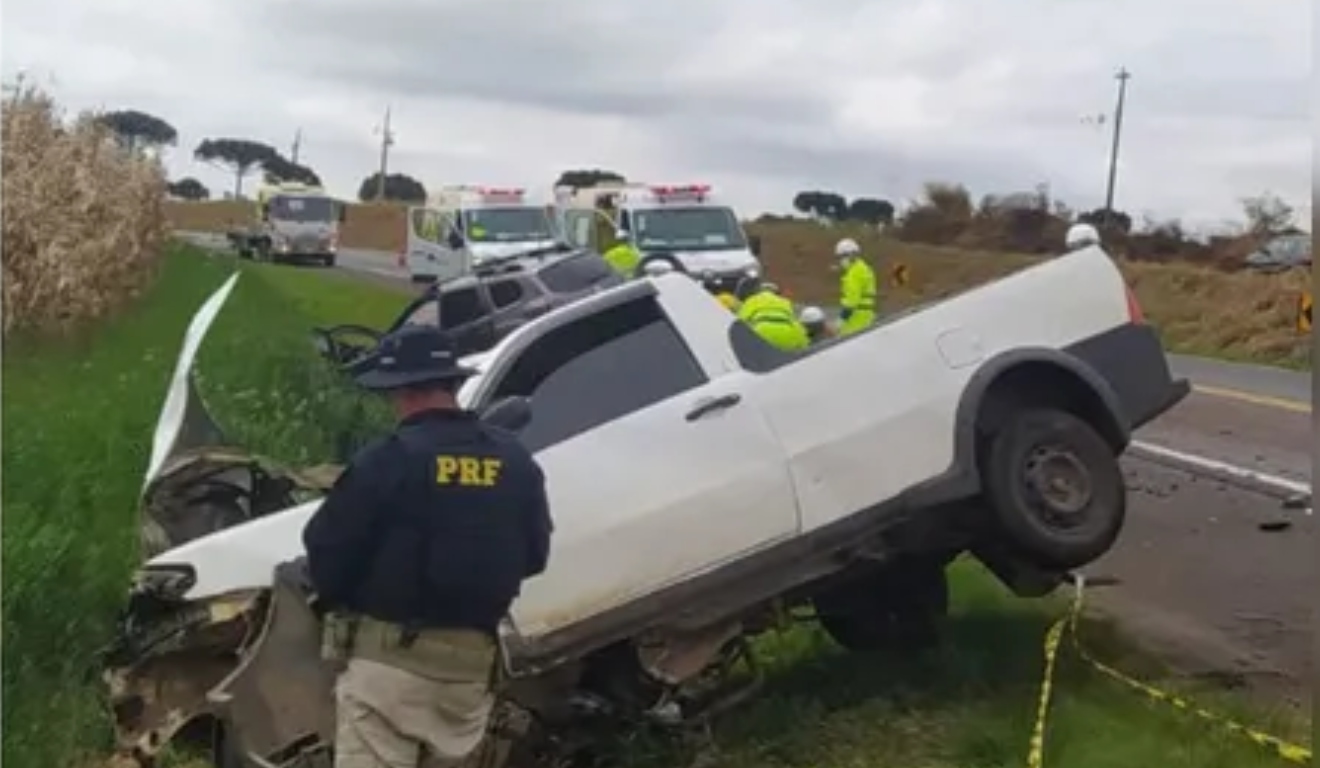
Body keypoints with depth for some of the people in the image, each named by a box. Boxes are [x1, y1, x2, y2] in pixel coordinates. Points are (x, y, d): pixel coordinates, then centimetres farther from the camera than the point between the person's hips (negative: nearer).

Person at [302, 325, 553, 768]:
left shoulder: (388, 460, -11)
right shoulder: (516, 463, 5)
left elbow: (327, 548, -6)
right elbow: (533, 556, 13)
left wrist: (337, 602, 15)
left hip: (390, 656, -6)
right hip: (471, 660, 6)